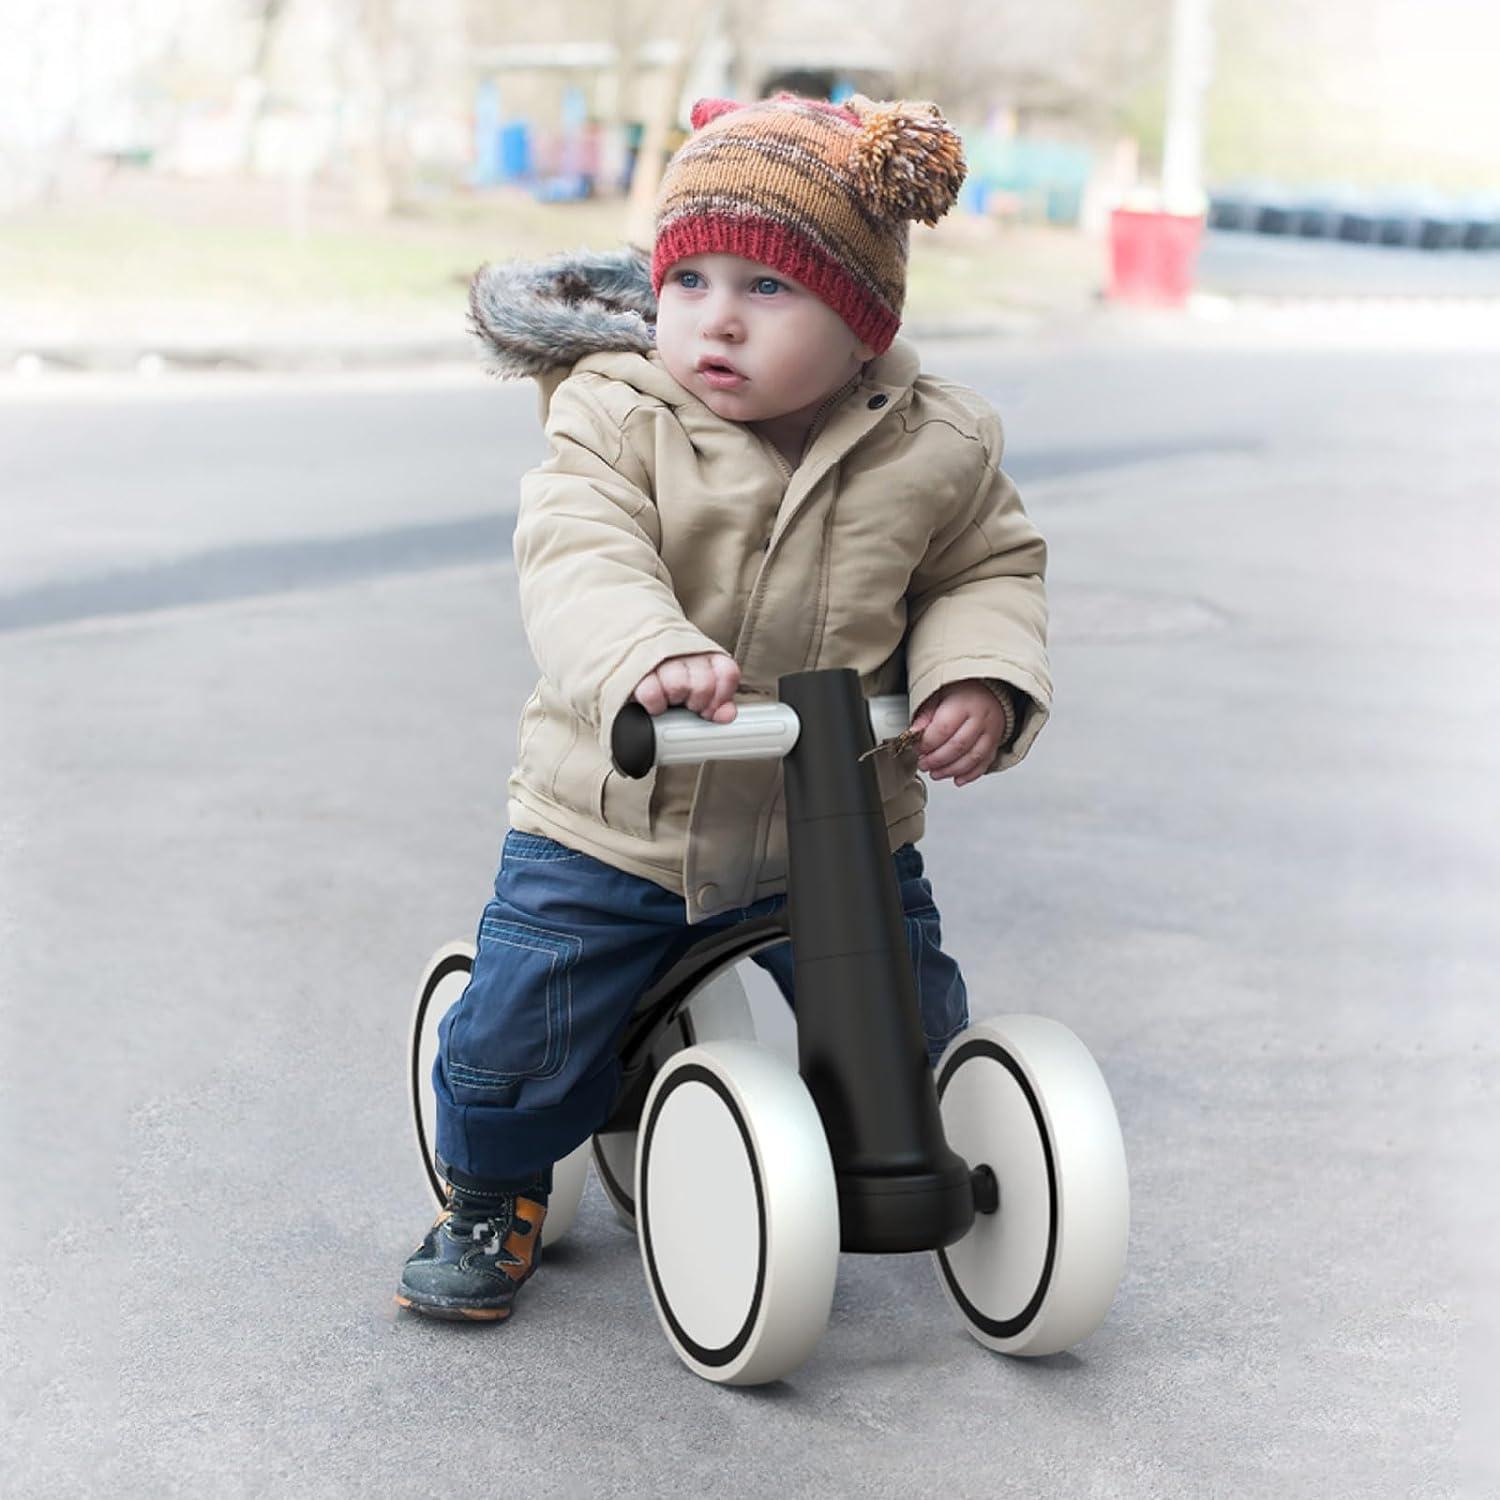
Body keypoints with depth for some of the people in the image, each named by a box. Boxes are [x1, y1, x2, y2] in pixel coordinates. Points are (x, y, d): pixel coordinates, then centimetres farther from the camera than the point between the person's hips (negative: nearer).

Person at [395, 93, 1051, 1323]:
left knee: (909, 1032, 7)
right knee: (518, 1031, -5)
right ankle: (493, 1197, 27)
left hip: (837, 834, 2)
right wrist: (645, 657, -50)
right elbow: (577, 558, -28)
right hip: (613, 822, -1)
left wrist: (981, 676, -14)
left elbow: (989, 567, 8)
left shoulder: (935, 450, -7)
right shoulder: (615, 418, -13)